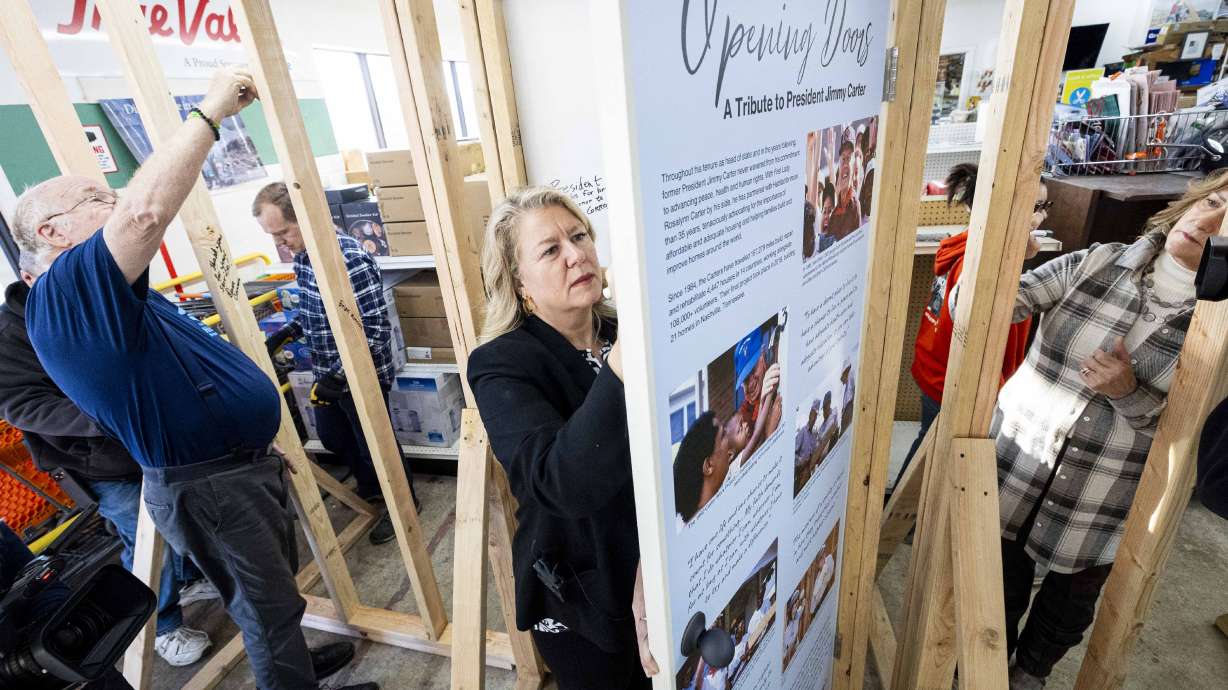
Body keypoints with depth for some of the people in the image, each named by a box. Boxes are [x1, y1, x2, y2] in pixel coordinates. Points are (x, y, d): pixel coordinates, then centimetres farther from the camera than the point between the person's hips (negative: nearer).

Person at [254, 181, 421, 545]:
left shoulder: (351, 259, -27)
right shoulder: (302, 255, 1)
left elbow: (376, 329, -27)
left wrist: (339, 375, -29)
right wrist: (285, 333, 2)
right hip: (326, 372, 9)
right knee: (333, 437, 25)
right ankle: (370, 489, 49)